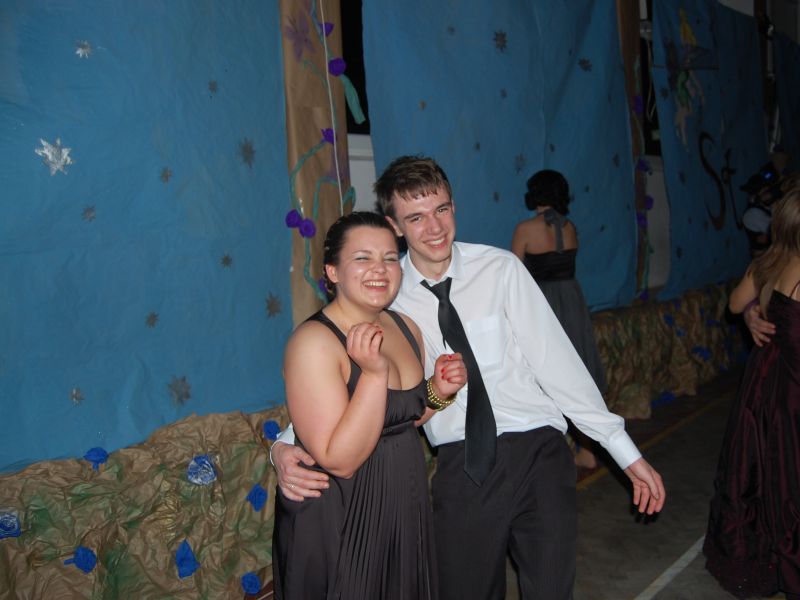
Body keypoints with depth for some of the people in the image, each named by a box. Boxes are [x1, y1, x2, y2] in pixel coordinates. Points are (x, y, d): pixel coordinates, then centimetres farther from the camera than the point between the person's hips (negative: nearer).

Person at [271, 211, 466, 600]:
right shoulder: (313, 341, -22)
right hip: (339, 524, -7)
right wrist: (374, 372, -31)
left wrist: (439, 391, -4)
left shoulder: (407, 328, 1)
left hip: (406, 508, 7)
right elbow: (340, 460, -24)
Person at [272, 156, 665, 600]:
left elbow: (554, 358, -6)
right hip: (460, 467, 1)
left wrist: (626, 452, -5)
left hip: (536, 450, -1)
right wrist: (284, 447, -17)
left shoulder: (500, 269, -6)